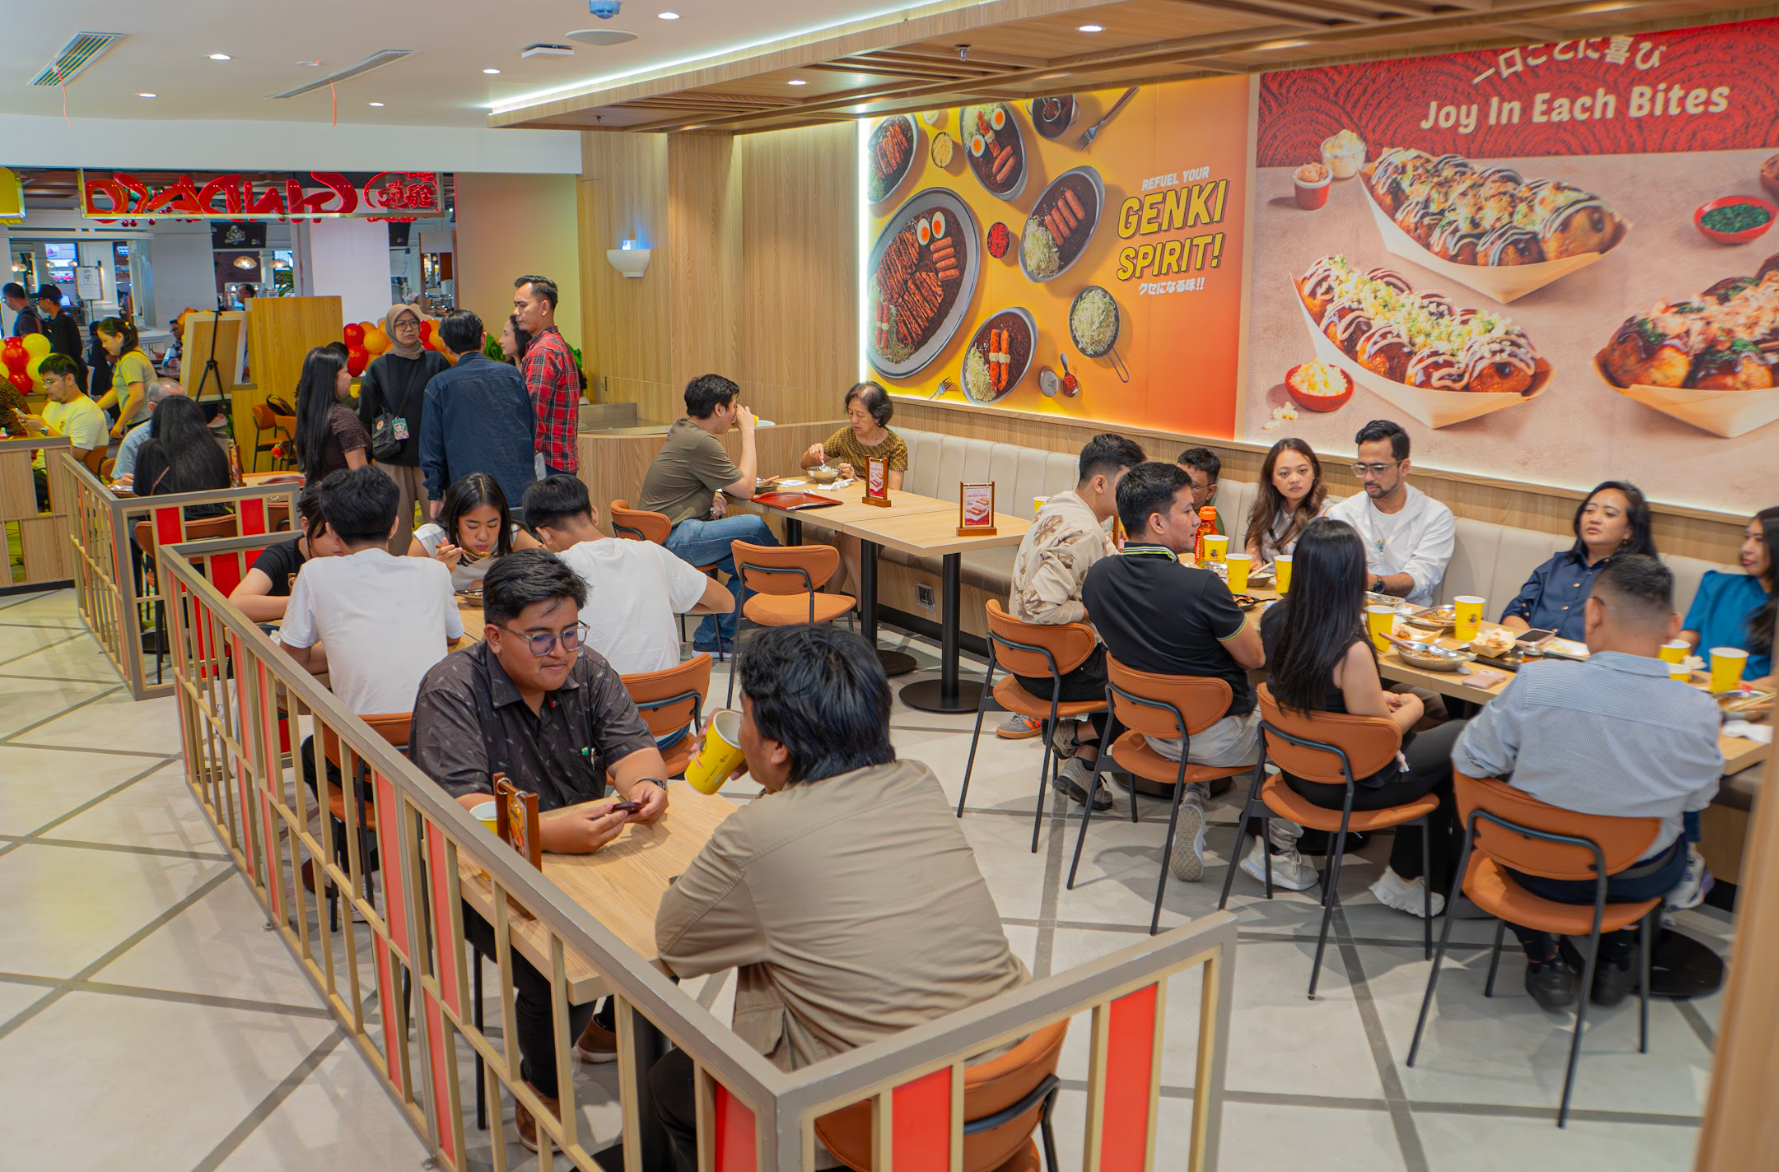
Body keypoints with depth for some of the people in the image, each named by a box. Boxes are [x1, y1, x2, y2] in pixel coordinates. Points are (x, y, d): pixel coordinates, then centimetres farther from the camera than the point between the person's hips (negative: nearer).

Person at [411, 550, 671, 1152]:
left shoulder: (587, 669, 0)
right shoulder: (451, 690, -18)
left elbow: (631, 748, -5)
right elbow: (459, 809, -28)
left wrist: (643, 783, -30)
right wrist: (551, 833, -44)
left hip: (584, 853, 6)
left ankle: (614, 1029, 14)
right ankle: (541, 1087, 4)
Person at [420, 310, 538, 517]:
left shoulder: (439, 385, -1)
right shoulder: (511, 374, 7)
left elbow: (432, 447, 2)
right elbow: (533, 431, 14)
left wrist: (435, 495, 11)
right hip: (521, 491, 3)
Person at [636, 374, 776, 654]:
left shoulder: (682, 429, 13)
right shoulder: (700, 442, -19)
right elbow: (746, 488, -12)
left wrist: (716, 496, 5)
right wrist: (747, 431, -4)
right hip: (673, 541, -10)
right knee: (755, 526, -18)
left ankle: (710, 637, 5)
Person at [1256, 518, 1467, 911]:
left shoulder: (1275, 620, -10)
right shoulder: (1351, 650, -31)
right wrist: (1412, 706, 2)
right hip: (1347, 786, -7)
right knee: (1459, 738, 11)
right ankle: (1409, 879, 22)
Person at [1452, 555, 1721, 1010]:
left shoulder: (1537, 682, -26)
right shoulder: (1698, 712, -22)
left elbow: (1469, 763, -13)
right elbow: (1698, 800, -2)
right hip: (1637, 882, 1)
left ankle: (1543, 963, 31)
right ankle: (1615, 959, 36)